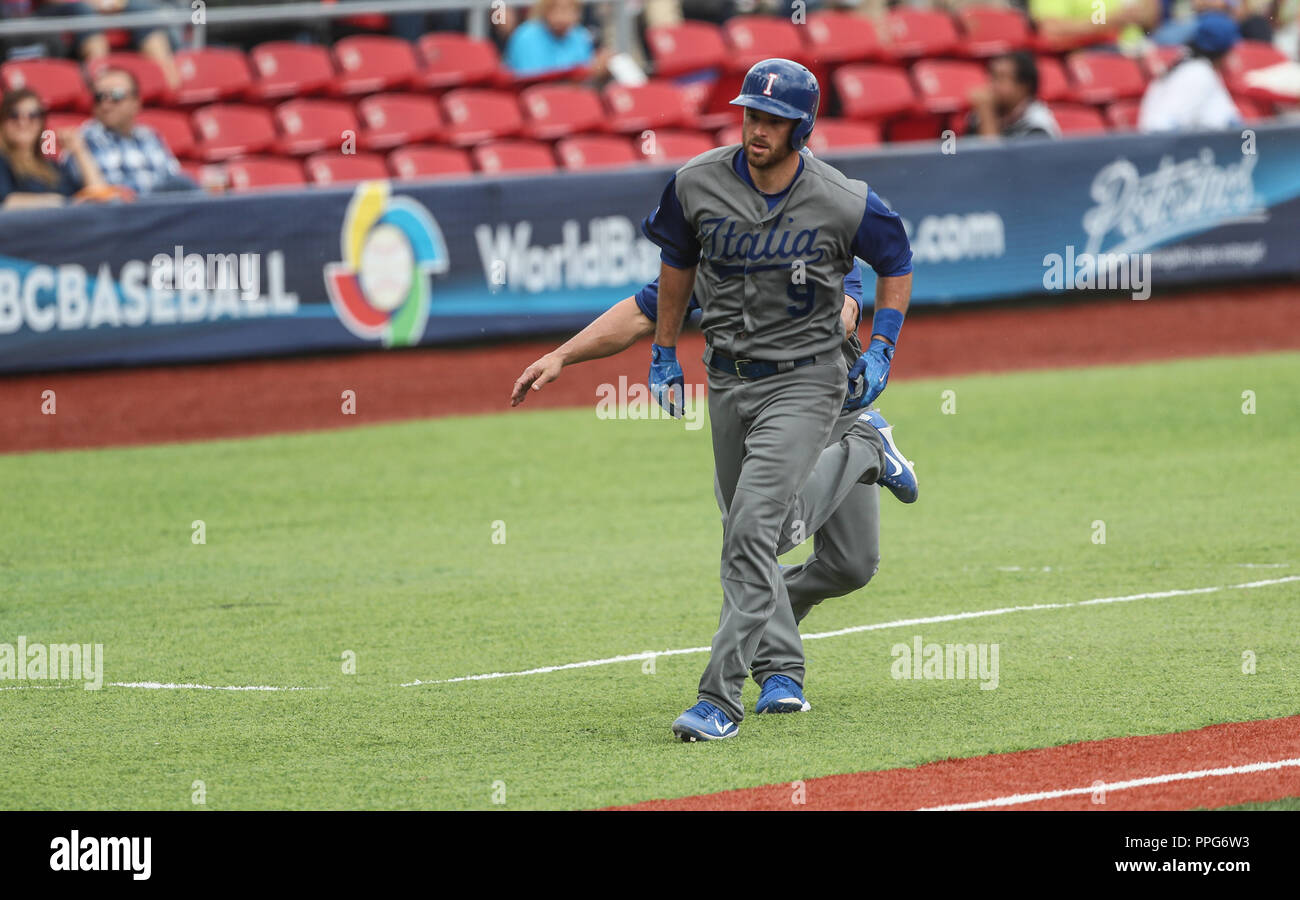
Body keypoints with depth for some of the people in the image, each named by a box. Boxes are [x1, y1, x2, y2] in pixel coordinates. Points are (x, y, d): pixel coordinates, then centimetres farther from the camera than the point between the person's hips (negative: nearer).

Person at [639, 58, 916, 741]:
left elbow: (897, 263, 3)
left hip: (802, 381, -5)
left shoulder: (844, 204, -16)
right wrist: (664, 355, 15)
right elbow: (678, 262, 11)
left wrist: (880, 351, -4)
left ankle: (721, 698, -20)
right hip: (726, 379, 5)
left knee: (750, 530, -18)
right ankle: (781, 667, 35)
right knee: (745, 535, 15)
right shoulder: (698, 184, -8)